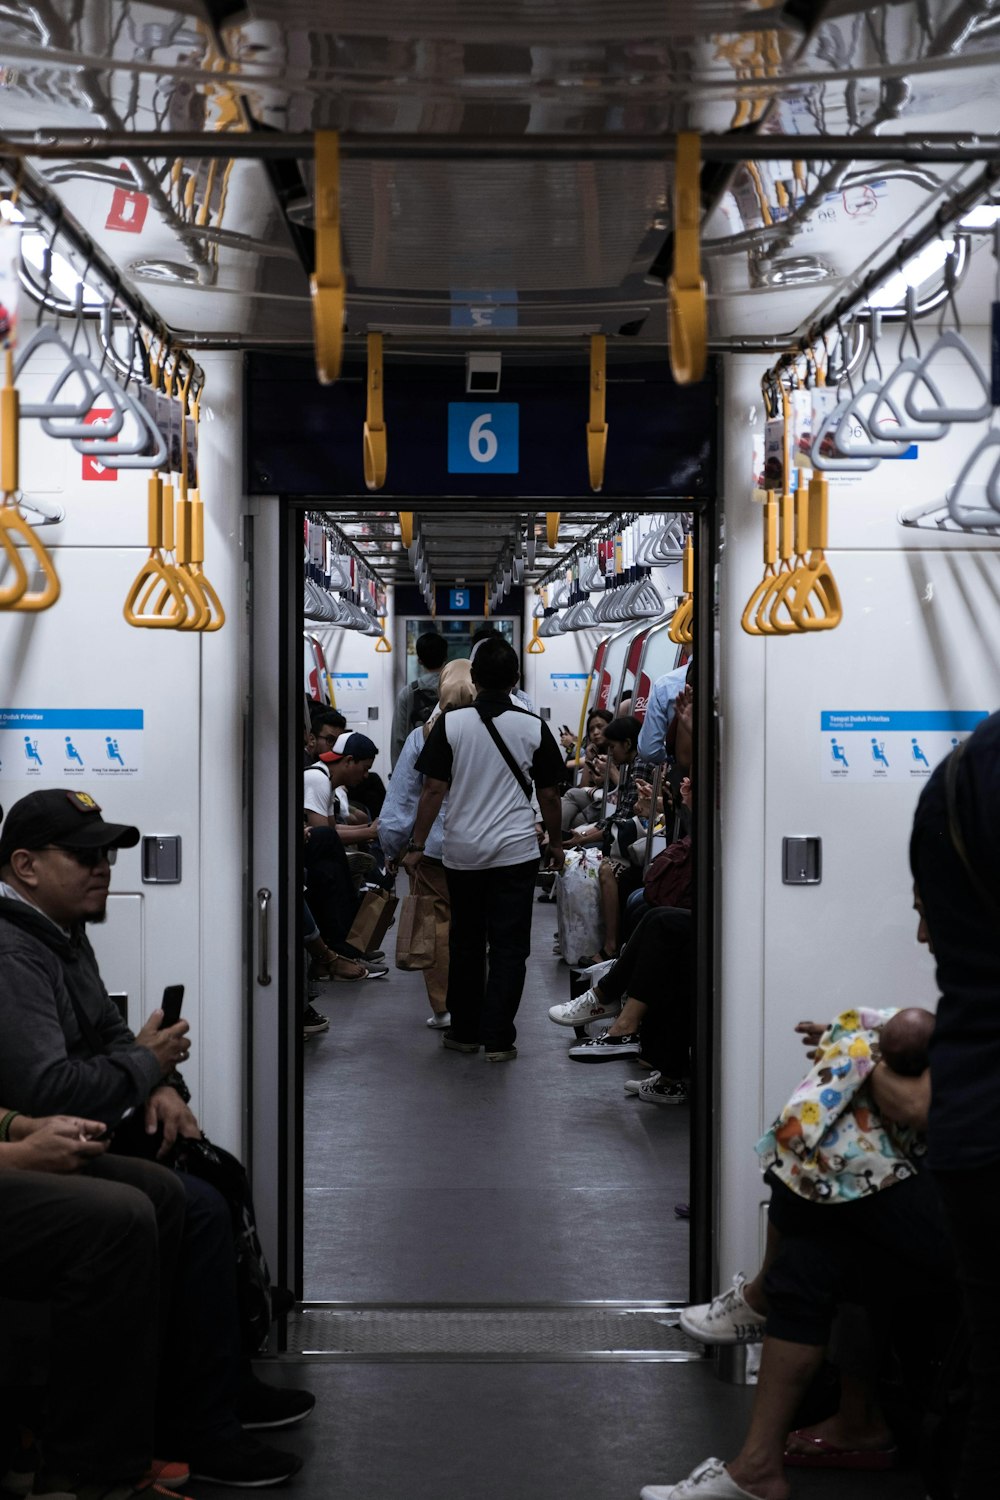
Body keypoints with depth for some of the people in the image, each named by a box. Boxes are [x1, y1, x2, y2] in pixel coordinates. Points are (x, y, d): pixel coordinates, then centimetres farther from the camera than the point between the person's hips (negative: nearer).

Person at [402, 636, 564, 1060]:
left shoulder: (450, 724, -5)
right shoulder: (533, 728, -3)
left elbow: (433, 790, -6)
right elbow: (549, 794, 2)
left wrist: (417, 846, 2)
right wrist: (556, 843, 15)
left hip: (462, 853, 1)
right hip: (516, 853, -1)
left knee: (465, 944, 13)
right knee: (508, 948, 3)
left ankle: (464, 1031, 20)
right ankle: (498, 1039, 2)